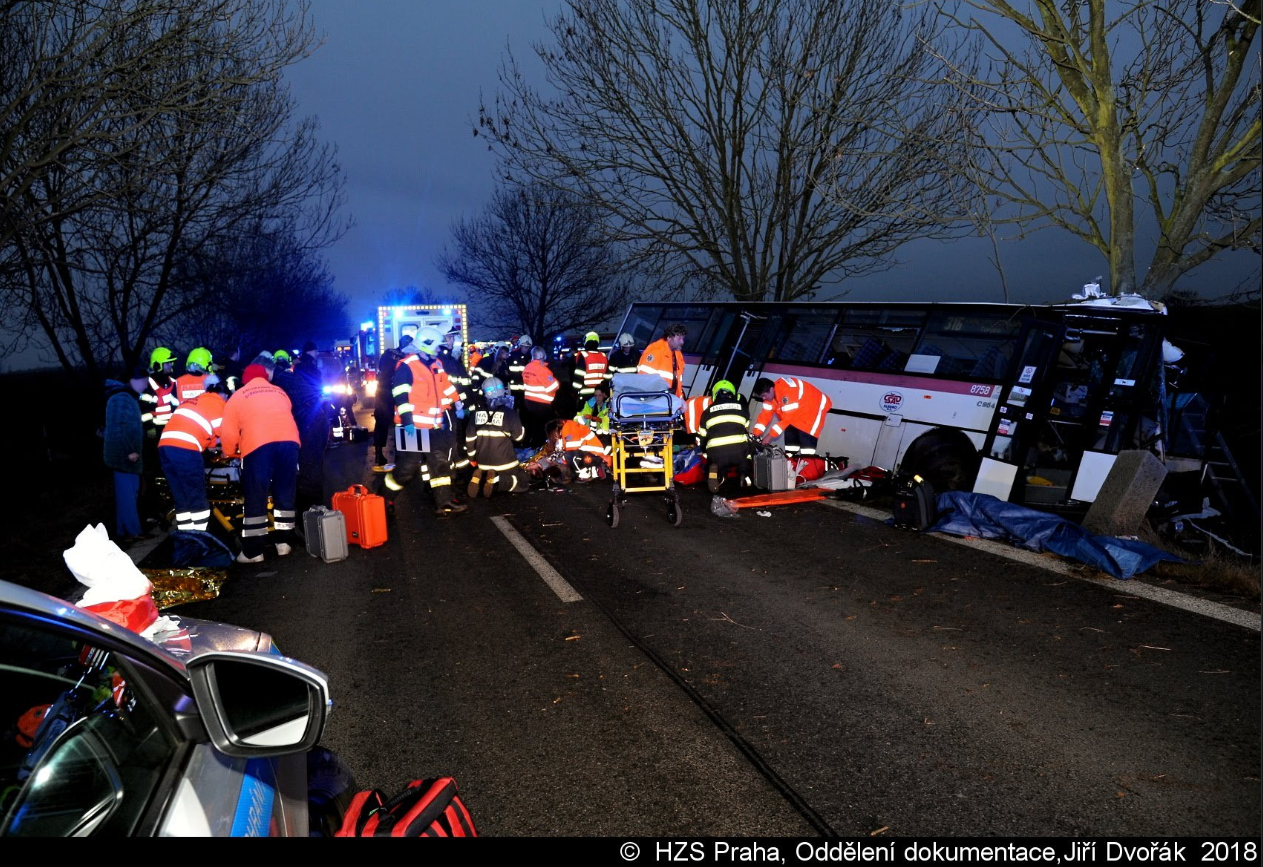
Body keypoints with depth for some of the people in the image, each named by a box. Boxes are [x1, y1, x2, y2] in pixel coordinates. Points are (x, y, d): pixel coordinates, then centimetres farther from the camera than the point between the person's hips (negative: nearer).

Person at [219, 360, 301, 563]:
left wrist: (229, 453, 30)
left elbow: (229, 432, 13)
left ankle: (253, 551, 6)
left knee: (256, 498, 3)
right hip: (288, 442, 3)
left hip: (258, 446, -3)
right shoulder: (280, 392, 27)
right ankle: (283, 542, 17)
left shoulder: (238, 396, 17)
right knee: (285, 494, 14)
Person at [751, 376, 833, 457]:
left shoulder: (788, 392, -36)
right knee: (790, 433, 5)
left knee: (806, 436, -19)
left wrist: (770, 435, -31)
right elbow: (765, 414, -5)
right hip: (800, 411, 9)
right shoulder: (771, 393, -8)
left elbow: (787, 418, -34)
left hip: (815, 408, -9)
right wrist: (755, 434, -13)